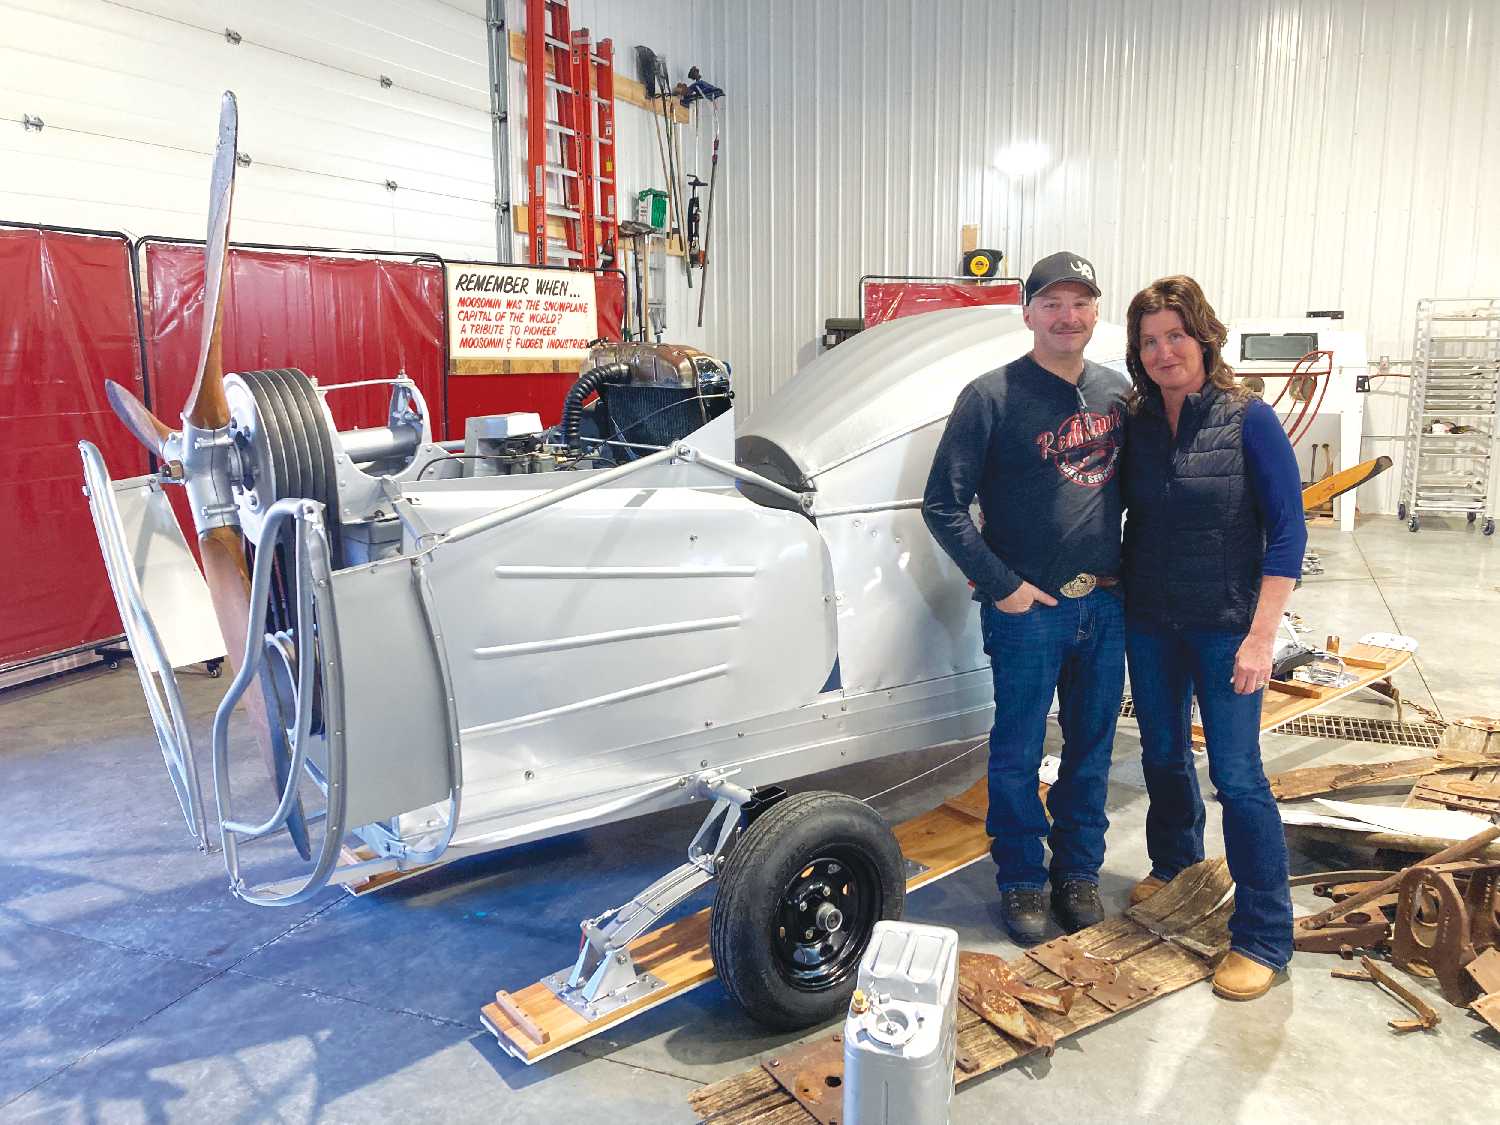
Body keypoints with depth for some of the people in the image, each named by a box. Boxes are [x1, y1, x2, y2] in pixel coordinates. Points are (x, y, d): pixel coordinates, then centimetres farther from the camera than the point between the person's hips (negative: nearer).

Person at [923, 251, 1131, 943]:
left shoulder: (1117, 391, 7)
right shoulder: (991, 396, -9)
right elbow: (942, 505, -11)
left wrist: (1131, 569, 7)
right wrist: (1001, 586, -12)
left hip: (1106, 605, 5)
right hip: (1027, 607, -5)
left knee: (1092, 750, 15)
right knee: (1018, 755, 7)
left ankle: (1079, 871, 33)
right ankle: (1021, 880, 25)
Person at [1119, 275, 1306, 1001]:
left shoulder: (1248, 420, -9)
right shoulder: (1134, 424, 1)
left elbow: (1286, 529, -10)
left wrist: (1261, 635, -16)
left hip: (1224, 626, -4)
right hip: (1149, 621, 4)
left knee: (1237, 776, -2)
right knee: (1162, 756, 18)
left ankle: (1264, 938, 11)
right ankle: (1174, 868, 42)